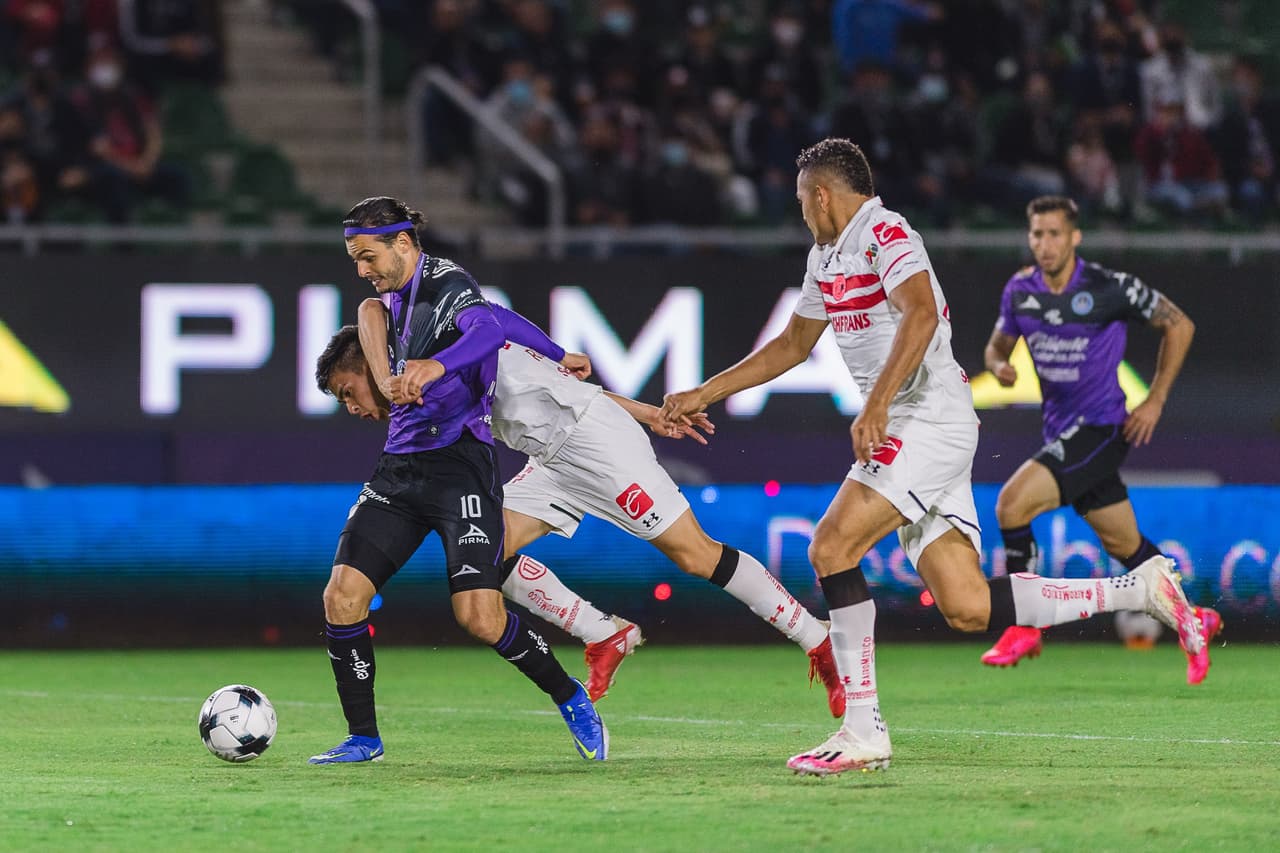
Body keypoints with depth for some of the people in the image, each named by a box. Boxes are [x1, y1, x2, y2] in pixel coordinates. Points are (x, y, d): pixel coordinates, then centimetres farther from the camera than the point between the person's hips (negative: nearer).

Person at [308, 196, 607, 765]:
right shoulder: (394, 298, 17)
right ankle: (363, 738, 6)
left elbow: (486, 330, -35)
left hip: (458, 467, -8)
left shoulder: (447, 285, -10)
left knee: (479, 616, -17)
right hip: (399, 467, 8)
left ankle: (571, 700, 7)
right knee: (341, 597, -7)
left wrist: (436, 365, -48)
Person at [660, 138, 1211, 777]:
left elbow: (920, 313, -26)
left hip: (929, 422, -9)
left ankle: (862, 731, -15)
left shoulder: (886, 234, -9)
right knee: (965, 608, -2)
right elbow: (793, 345, 33)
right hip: (904, 433, 9)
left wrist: (875, 407, -35)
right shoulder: (827, 257, 21)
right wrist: (703, 394, 30)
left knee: (832, 548, -17)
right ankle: (1140, 590, 7)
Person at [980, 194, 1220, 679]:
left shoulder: (1110, 289, -14)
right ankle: (1194, 621, 33)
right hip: (1062, 430, 6)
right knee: (1124, 546, 13)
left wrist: (1155, 401, -5)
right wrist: (998, 366, -8)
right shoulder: (1020, 290, 2)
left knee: (1012, 503, -21)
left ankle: (1025, 627, -9)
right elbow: (997, 345, 17)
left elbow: (1179, 325, -3)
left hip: (1101, 427, -6)